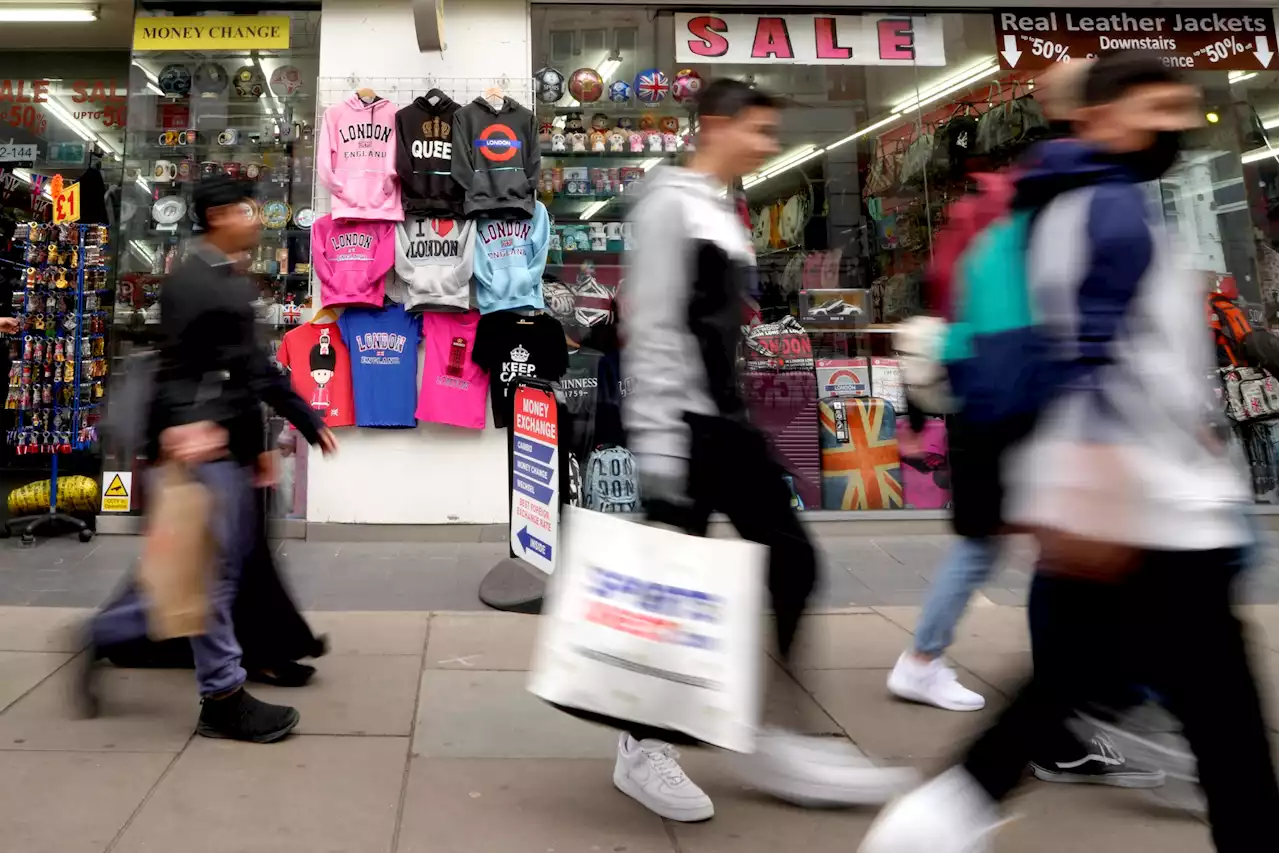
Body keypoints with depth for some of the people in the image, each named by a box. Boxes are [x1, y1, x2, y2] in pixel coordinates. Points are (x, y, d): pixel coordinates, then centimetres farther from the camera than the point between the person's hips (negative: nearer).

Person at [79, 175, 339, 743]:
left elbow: (255, 366, 22)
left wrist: (308, 420, 22)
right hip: (205, 447, -10)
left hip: (234, 447, 10)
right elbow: (175, 366, -19)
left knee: (224, 569, 16)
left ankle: (102, 635, 29)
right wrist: (181, 424, -36)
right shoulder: (189, 281, -11)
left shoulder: (233, 283, 19)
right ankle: (222, 698, 11)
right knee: (213, 571, -1)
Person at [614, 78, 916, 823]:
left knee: (792, 558, 7)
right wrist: (659, 444, -21)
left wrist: (732, 417, 20)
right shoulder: (670, 202, -9)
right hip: (680, 420, -9)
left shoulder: (726, 212, 19)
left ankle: (783, 743, 19)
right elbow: (653, 331, -17)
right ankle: (645, 749, 19)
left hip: (727, 418, 10)